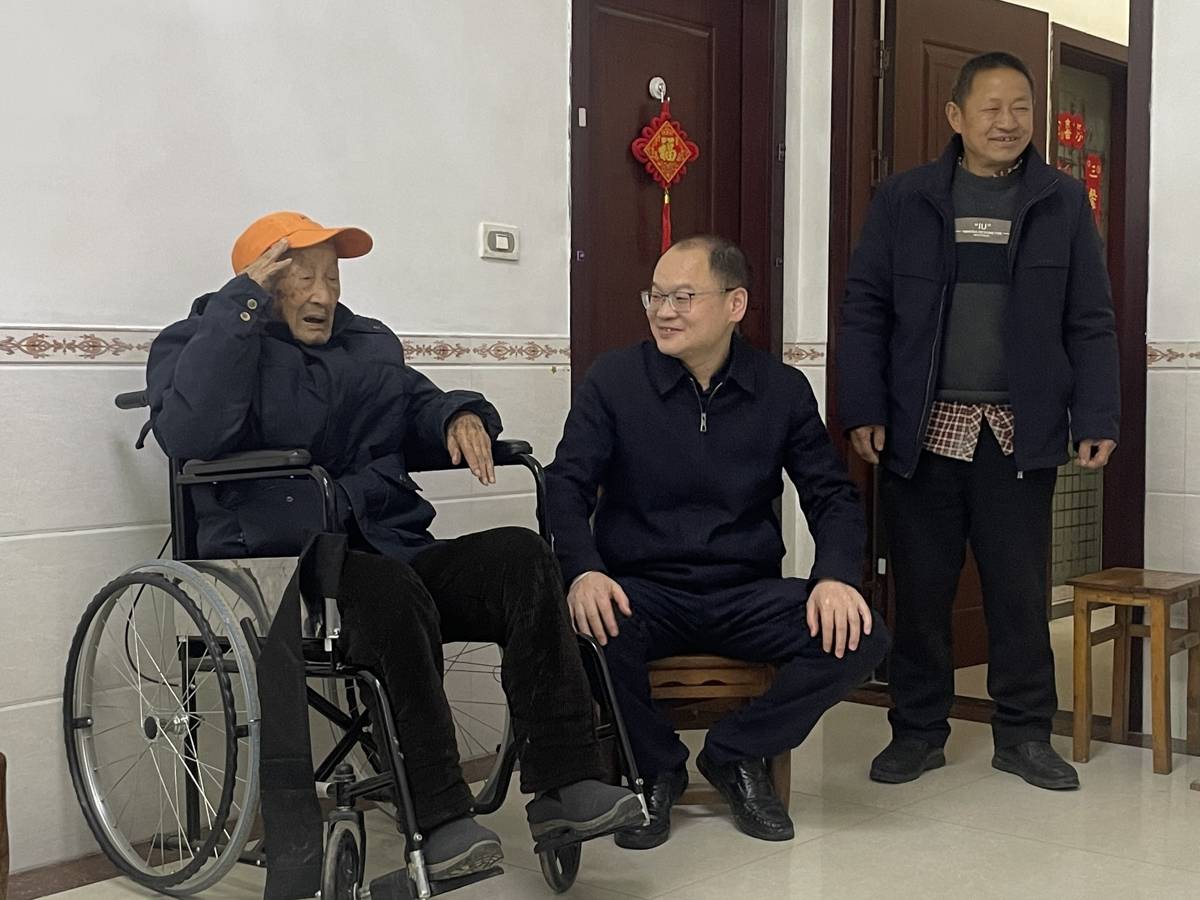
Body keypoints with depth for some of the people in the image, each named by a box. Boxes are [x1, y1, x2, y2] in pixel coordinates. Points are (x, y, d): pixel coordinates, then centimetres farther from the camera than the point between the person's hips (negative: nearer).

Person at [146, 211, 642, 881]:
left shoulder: (369, 343, 25)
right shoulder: (195, 345, 4)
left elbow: (419, 404, 30)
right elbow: (191, 435, -16)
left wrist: (461, 415, 4)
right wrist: (243, 302, -14)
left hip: (393, 552, 6)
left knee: (522, 556, -20)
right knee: (392, 590, -38)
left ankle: (566, 784, -23)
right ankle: (439, 820, -32)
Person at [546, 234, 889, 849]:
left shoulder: (783, 389, 5)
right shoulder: (613, 379, 0)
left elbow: (831, 495, 6)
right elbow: (567, 485, -6)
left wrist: (836, 576, -15)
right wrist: (583, 571, -26)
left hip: (747, 595, 2)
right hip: (642, 594, -2)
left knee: (858, 637, -23)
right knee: (589, 632, -36)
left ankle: (735, 754, 3)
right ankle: (654, 768, -3)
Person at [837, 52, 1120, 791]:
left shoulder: (1064, 202, 5)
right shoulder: (904, 200, 3)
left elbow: (1091, 321, 5)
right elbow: (865, 310, 2)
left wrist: (1097, 418, -2)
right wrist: (863, 410, -6)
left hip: (1021, 431, 0)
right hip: (923, 427, 0)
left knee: (1021, 587, 6)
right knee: (920, 586, 6)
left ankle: (1025, 734, 20)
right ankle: (918, 730, 19)